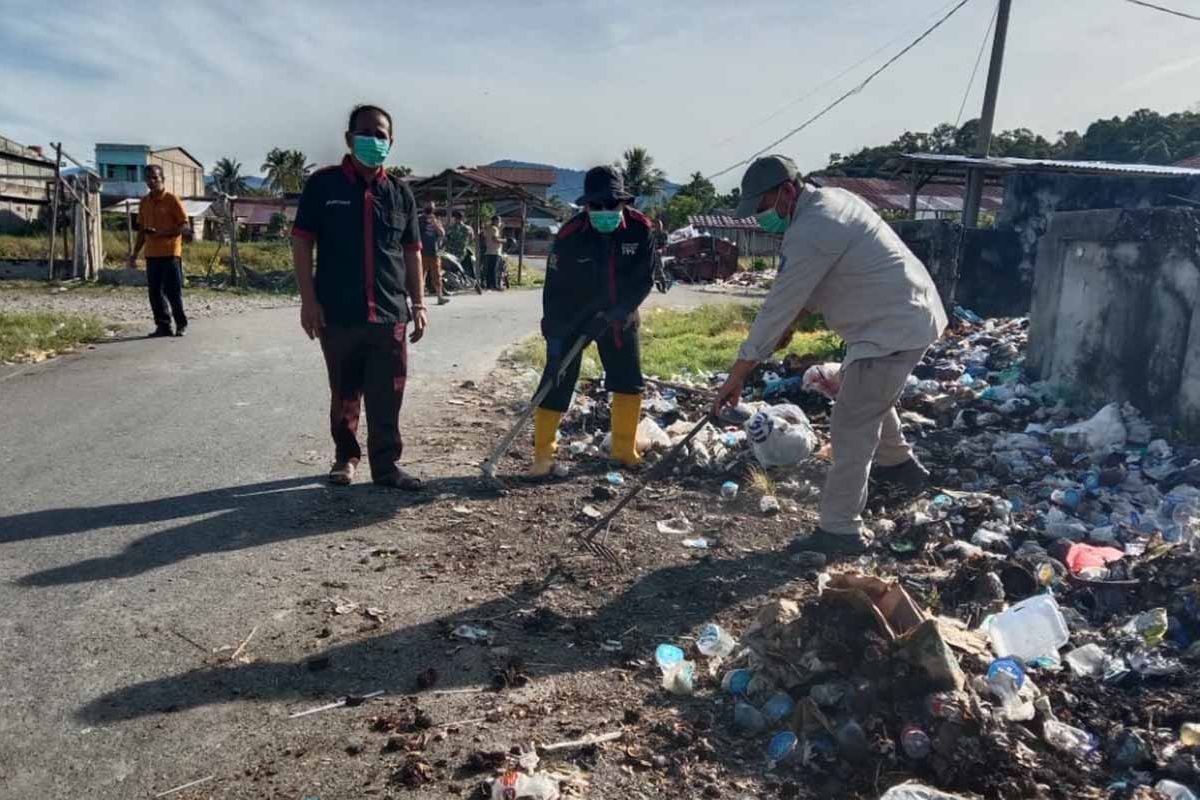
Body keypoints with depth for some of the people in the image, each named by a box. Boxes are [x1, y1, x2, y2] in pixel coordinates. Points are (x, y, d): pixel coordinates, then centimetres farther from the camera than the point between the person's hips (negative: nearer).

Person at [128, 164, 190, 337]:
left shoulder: (172, 200, -5)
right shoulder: (144, 202, 12)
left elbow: (185, 227, -9)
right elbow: (142, 230, 18)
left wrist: (162, 233, -19)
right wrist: (134, 254, 15)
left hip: (170, 253, -5)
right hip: (151, 255, 6)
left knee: (173, 292, -3)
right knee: (155, 293, 5)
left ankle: (181, 324, 11)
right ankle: (163, 326, 12)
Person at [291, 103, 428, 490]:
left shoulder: (400, 193, 9)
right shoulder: (323, 184, 1)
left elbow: (412, 252, 12)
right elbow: (301, 241, -1)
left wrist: (418, 303, 8)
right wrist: (309, 299, -8)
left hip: (389, 314, 2)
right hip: (338, 314, -1)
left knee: (387, 398, 3)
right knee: (345, 395, 13)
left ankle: (386, 465, 14)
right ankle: (346, 456, 31)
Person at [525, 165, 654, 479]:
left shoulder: (640, 228, -16)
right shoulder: (570, 235, -24)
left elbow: (643, 280, -11)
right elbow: (555, 288, -20)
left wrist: (615, 313, -23)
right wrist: (554, 335, -25)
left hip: (619, 317, 4)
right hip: (572, 318, -4)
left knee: (630, 381, 8)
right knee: (556, 384, -8)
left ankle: (625, 450, 24)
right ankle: (542, 455, 3)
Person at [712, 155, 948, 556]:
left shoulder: (810, 233, -24)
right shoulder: (830, 199, 8)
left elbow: (778, 306, -23)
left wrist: (736, 375, -19)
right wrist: (787, 326, 18)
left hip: (892, 330, -11)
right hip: (911, 314, 11)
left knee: (851, 429, -7)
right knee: (870, 397, 31)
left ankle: (840, 529, 1)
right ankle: (899, 463, 53)